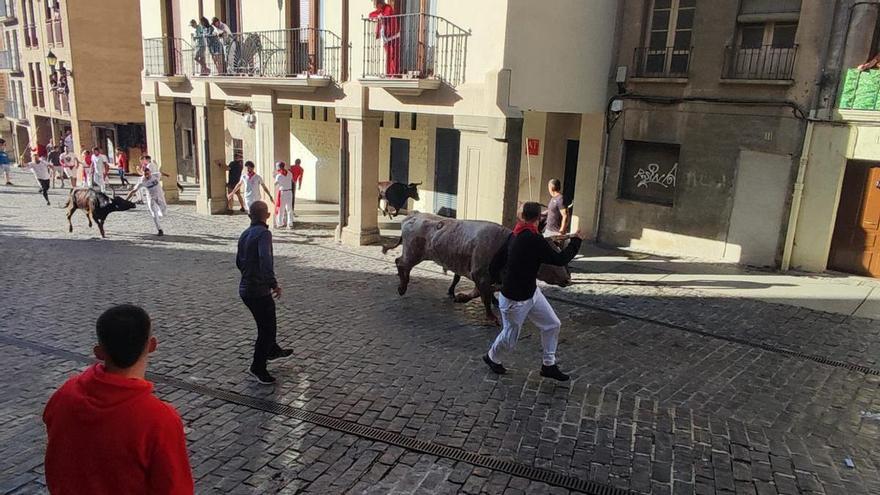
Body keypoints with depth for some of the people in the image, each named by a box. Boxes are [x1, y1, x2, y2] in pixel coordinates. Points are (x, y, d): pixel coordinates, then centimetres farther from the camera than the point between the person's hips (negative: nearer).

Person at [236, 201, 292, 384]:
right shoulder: (263, 233, -18)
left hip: (245, 288, 9)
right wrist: (274, 283, -35)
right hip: (259, 290, -9)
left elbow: (239, 262, 21)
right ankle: (258, 367, 13)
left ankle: (273, 351, 47)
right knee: (267, 328, 3)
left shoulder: (244, 234, 9)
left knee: (267, 323, 27)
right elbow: (265, 259, -35)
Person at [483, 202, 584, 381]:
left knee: (552, 325, 12)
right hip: (514, 300, -9)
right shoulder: (533, 240, -28)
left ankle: (549, 365, 25)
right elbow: (560, 260, -21)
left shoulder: (515, 236, -2)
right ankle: (492, 358, 40)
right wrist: (576, 241, -8)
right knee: (510, 338, 12)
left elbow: (495, 264, 3)